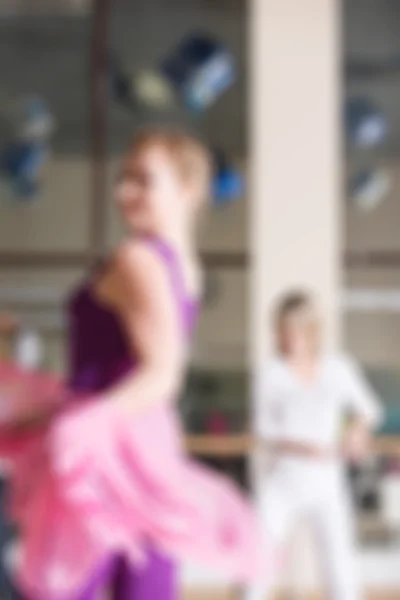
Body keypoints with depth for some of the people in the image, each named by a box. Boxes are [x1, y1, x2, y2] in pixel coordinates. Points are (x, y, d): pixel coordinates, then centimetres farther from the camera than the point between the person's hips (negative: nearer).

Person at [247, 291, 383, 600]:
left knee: (341, 572, -3)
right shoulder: (272, 372, -3)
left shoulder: (338, 369, 2)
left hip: (325, 485, 1)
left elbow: (368, 408, 16)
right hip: (281, 484, -1)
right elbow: (265, 431, -5)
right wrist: (298, 446, -23)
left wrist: (358, 429, -6)